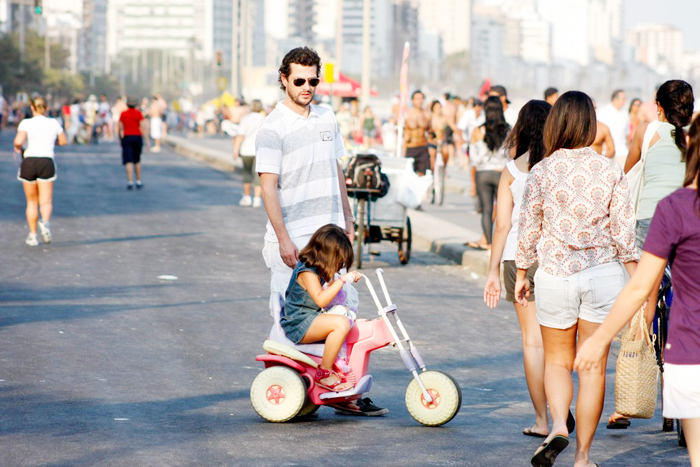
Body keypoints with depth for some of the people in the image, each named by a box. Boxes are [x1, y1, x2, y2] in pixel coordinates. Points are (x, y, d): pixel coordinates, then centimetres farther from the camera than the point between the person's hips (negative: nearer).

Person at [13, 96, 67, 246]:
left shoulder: (26, 123, -3)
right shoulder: (54, 123, 6)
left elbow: (19, 141, -16)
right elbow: (64, 141, 17)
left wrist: (17, 147, 7)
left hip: (28, 162, 0)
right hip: (47, 162, 0)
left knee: (32, 202, 12)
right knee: (46, 202, -2)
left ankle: (33, 235, 11)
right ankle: (45, 222, -33)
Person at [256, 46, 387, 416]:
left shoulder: (326, 119, 12)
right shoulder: (273, 128, -8)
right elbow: (268, 187, -12)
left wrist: (347, 219, 19)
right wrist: (283, 239, -18)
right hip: (294, 238, -6)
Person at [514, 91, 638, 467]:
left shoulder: (541, 172, -5)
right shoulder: (611, 171, -4)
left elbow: (528, 228, 2)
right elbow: (623, 231, -3)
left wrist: (521, 274, 14)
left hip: (555, 274, 0)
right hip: (602, 274, 0)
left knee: (557, 360, 16)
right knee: (593, 366, 7)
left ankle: (558, 425, -11)